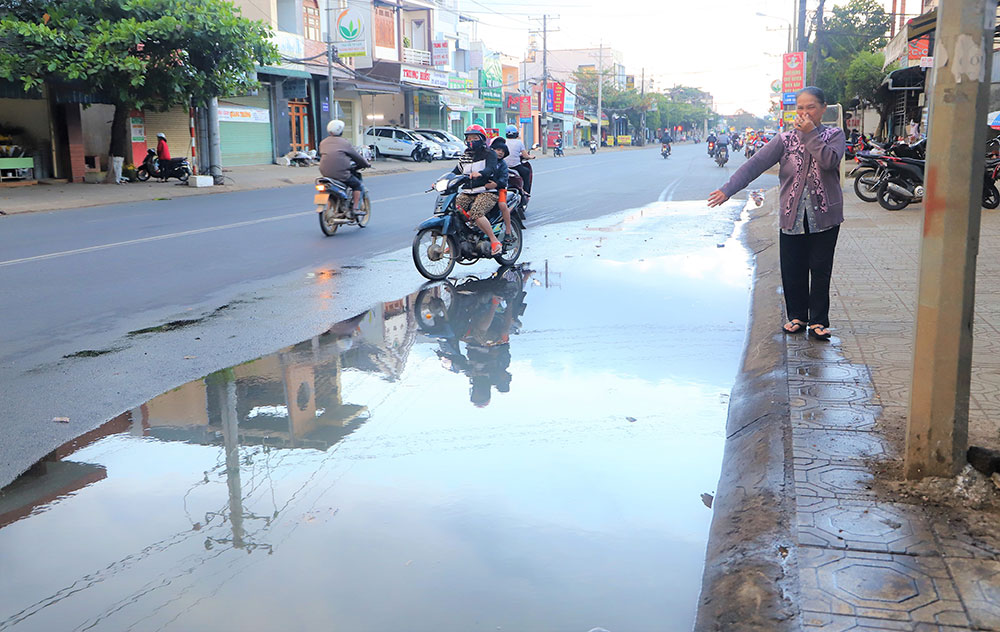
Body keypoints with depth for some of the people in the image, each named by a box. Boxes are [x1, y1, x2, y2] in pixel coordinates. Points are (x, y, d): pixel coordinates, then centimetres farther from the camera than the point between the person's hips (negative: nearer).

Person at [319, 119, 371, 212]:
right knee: (357, 184, 13)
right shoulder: (344, 142, -1)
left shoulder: (323, 143, 14)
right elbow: (356, 156, 6)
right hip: (340, 173, -6)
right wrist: (366, 164, 21)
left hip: (325, 173, 6)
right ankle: (356, 207, 5)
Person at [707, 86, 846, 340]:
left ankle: (818, 321, 13)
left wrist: (810, 134, -17)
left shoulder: (834, 135, 2)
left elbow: (830, 160, -19)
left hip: (825, 216, -1)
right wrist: (728, 189, -17)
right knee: (792, 270, 6)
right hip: (792, 217, 1)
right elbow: (756, 164, -8)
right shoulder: (785, 139, 2)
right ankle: (796, 316, 23)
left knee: (821, 269, 2)